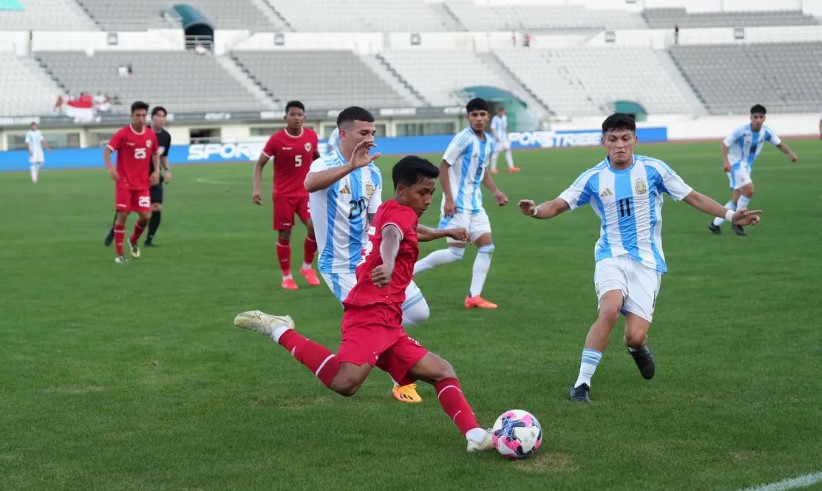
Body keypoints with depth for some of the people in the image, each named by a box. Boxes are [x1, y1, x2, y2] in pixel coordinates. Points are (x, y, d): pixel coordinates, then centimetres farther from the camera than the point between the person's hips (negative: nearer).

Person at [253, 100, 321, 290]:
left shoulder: (311, 136, -2)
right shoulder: (276, 139, -10)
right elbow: (260, 163, -3)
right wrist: (256, 188, -13)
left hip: (305, 191, 2)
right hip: (283, 194, -2)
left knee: (314, 226, -16)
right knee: (284, 235, 1)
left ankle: (307, 267, 6)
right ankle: (286, 276, 17)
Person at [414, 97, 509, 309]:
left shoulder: (489, 142, 9)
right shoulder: (464, 138, -15)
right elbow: (444, 166, -14)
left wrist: (495, 192, 12)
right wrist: (448, 199, -19)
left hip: (475, 203, 8)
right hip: (458, 203, -8)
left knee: (487, 246, 2)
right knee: (456, 252, -10)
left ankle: (474, 296, 5)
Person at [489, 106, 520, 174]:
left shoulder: (505, 118, 11)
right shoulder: (495, 119, -12)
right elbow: (492, 129, -16)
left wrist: (507, 135, 20)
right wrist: (496, 137, -24)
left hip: (504, 137, 7)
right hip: (498, 138, -7)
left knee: (508, 150, 1)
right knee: (496, 152, -6)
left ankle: (511, 167, -1)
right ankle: (493, 168, 0)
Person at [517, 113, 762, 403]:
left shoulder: (653, 169, -1)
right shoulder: (593, 178, 0)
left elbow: (693, 197, 6)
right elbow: (558, 205, -3)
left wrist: (730, 215, -1)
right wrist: (535, 211, -25)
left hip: (647, 261, 0)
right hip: (612, 256, 0)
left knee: (635, 336, -10)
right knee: (610, 310, -31)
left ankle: (637, 346, 32)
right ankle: (582, 383, -20)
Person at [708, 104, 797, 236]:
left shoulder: (766, 131, -8)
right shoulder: (742, 130, -22)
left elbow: (779, 144, 3)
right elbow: (725, 143, -13)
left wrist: (790, 153, -15)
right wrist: (725, 161, -26)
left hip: (747, 166, 6)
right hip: (735, 163, -6)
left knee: (736, 201, 6)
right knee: (749, 190, -23)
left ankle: (715, 224, 16)